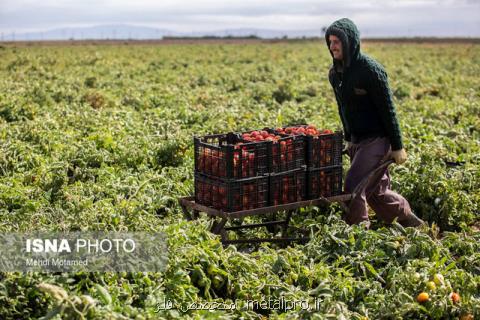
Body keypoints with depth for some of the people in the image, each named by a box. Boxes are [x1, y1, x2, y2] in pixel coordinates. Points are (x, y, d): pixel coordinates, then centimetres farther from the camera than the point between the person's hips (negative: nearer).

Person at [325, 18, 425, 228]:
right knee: (376, 191, 15)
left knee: (353, 187, -14)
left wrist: (397, 147, -14)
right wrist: (348, 139, 21)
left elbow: (387, 109, -16)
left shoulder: (370, 69, -18)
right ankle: (410, 221, 34)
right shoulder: (334, 74, 5)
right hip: (357, 140, 8)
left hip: (377, 139, -8)